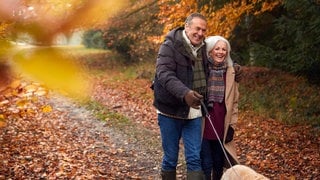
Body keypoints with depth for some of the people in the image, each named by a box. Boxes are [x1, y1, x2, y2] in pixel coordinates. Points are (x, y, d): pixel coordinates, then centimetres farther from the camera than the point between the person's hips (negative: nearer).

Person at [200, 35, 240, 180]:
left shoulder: (230, 72, 5)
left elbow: (234, 101, 10)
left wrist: (231, 125, 5)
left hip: (221, 126, 3)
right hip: (202, 124, -3)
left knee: (218, 163, 13)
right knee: (206, 163, -1)